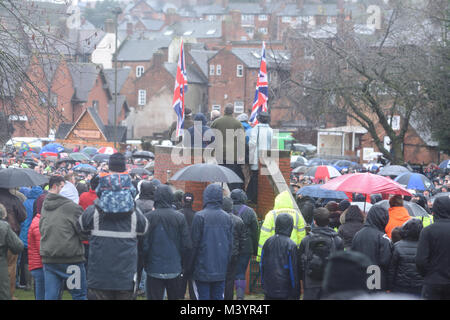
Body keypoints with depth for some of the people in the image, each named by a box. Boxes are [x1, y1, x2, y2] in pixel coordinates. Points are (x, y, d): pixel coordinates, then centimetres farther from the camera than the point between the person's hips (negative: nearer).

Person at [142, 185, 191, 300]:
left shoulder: (148, 217, -9)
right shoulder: (180, 217, -4)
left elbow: (144, 245, -6)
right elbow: (187, 246, -3)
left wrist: (145, 265, 9)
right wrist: (182, 265, 11)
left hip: (154, 270, -2)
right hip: (175, 270, 2)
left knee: (154, 297, 3)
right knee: (175, 297, 14)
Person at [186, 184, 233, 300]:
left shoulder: (200, 216, -11)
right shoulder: (227, 217, 4)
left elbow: (194, 244, -8)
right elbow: (230, 244, 9)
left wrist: (190, 268, 1)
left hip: (203, 269, -4)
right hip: (221, 269, 4)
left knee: (203, 296, 1)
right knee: (218, 296, 9)